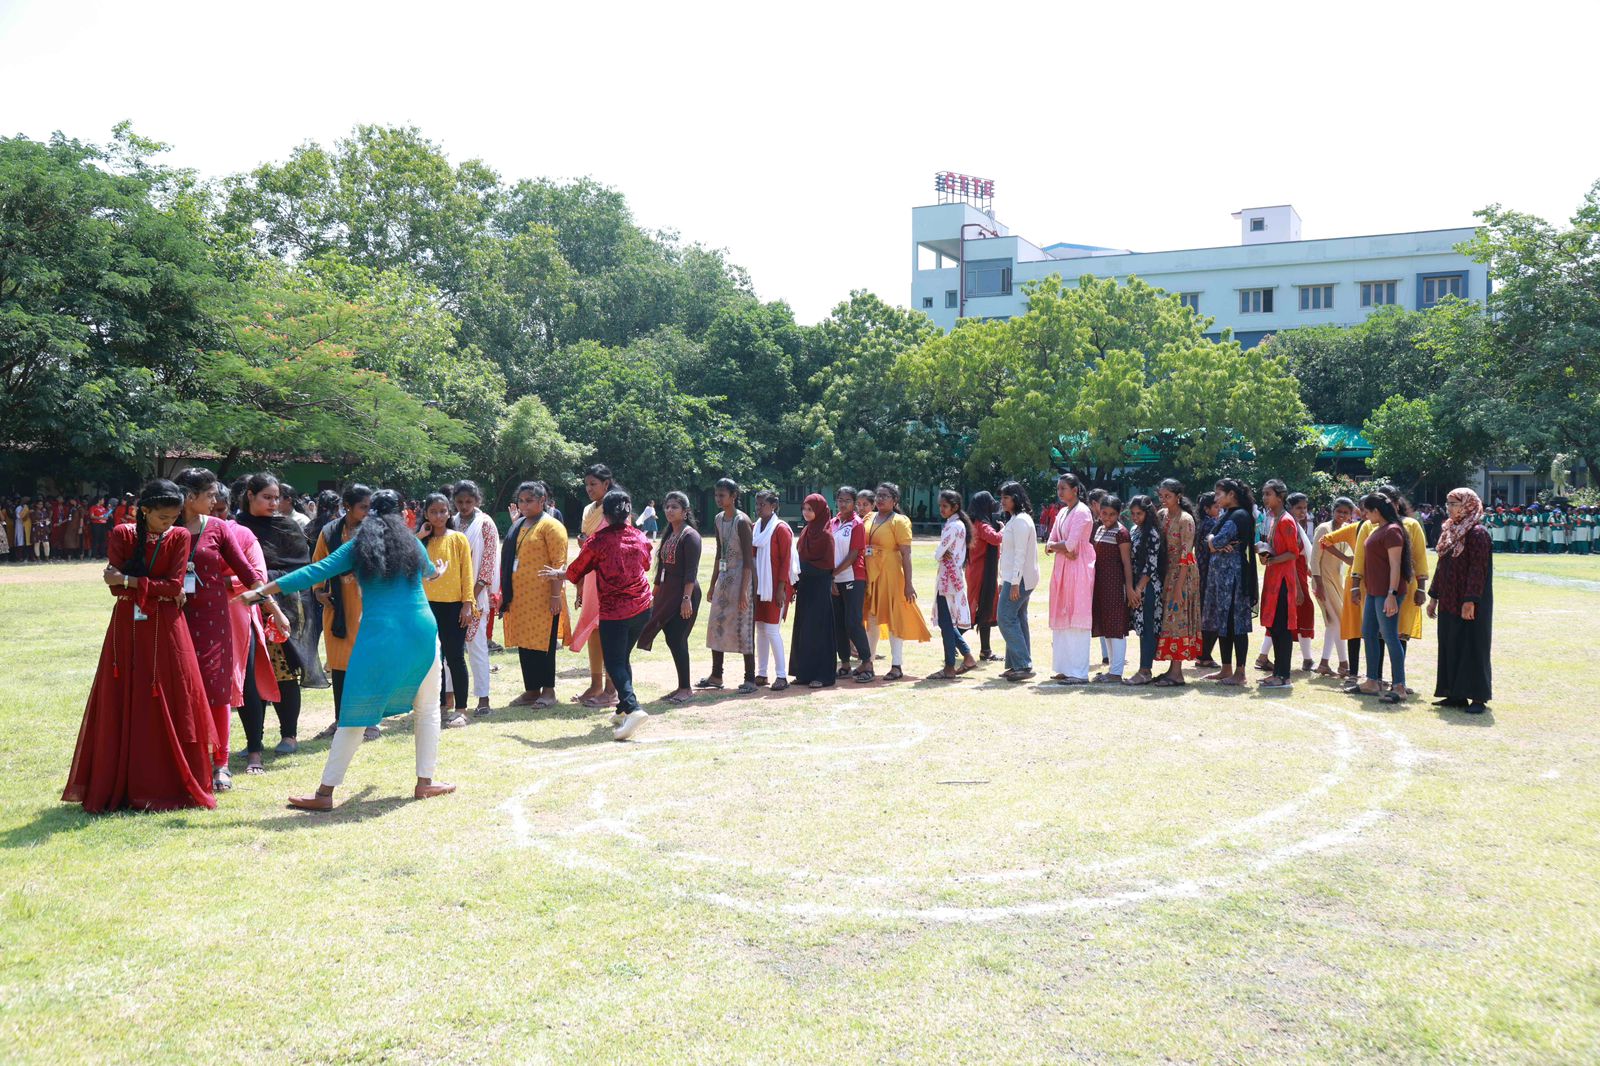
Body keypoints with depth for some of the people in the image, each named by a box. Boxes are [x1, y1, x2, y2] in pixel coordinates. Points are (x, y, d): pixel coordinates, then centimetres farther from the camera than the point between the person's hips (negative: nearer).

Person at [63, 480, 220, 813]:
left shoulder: (180, 537, -1)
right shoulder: (121, 535, 0)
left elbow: (175, 586, -10)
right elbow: (116, 586, -7)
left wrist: (130, 581, -12)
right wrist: (160, 590, -10)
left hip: (166, 630, -1)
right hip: (128, 628, 1)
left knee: (172, 706, 0)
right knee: (123, 706, 4)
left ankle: (172, 785, 9)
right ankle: (121, 787, 12)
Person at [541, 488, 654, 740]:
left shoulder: (599, 540, -10)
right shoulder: (640, 538, 4)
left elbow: (576, 570, 3)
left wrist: (557, 573, 23)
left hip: (613, 611, -5)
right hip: (642, 608, 5)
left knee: (614, 663, -4)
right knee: (623, 658, 19)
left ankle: (633, 708, -25)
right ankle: (623, 710, 19)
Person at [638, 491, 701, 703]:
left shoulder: (690, 536, -10)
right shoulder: (669, 535, 16)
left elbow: (691, 571, -17)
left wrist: (687, 598, -23)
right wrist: (654, 594, 20)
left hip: (683, 594, -8)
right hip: (667, 593, 8)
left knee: (676, 639, -8)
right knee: (674, 640, 8)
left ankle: (686, 689, 0)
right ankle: (682, 687, 15)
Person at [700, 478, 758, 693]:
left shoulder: (742, 521, -14)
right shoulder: (719, 519, 10)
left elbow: (748, 559, -16)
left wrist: (743, 591, -19)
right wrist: (713, 584, 17)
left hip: (740, 577, -8)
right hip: (724, 578, 8)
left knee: (743, 628, -4)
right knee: (716, 625, 9)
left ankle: (750, 678, 4)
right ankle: (716, 676, 20)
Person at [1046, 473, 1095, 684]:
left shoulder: (1082, 512, -9)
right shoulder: (1062, 512, 17)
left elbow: (1071, 544, -18)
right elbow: (1050, 543, 11)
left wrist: (1054, 545, 0)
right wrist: (1062, 548, -9)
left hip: (1078, 569, -9)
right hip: (1062, 569, 9)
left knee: (1076, 620, -9)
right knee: (1061, 619, 8)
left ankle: (1079, 673, -7)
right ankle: (1066, 668, 13)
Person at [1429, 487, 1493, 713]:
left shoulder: (1477, 533, -13)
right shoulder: (1448, 530, 12)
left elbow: (1478, 569, -18)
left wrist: (1470, 600, -23)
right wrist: (1433, 596, 16)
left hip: (1468, 603, -8)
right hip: (1449, 601, 8)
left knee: (1472, 647, -3)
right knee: (1450, 647, 11)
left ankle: (1478, 697, 4)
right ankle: (1456, 694, 18)